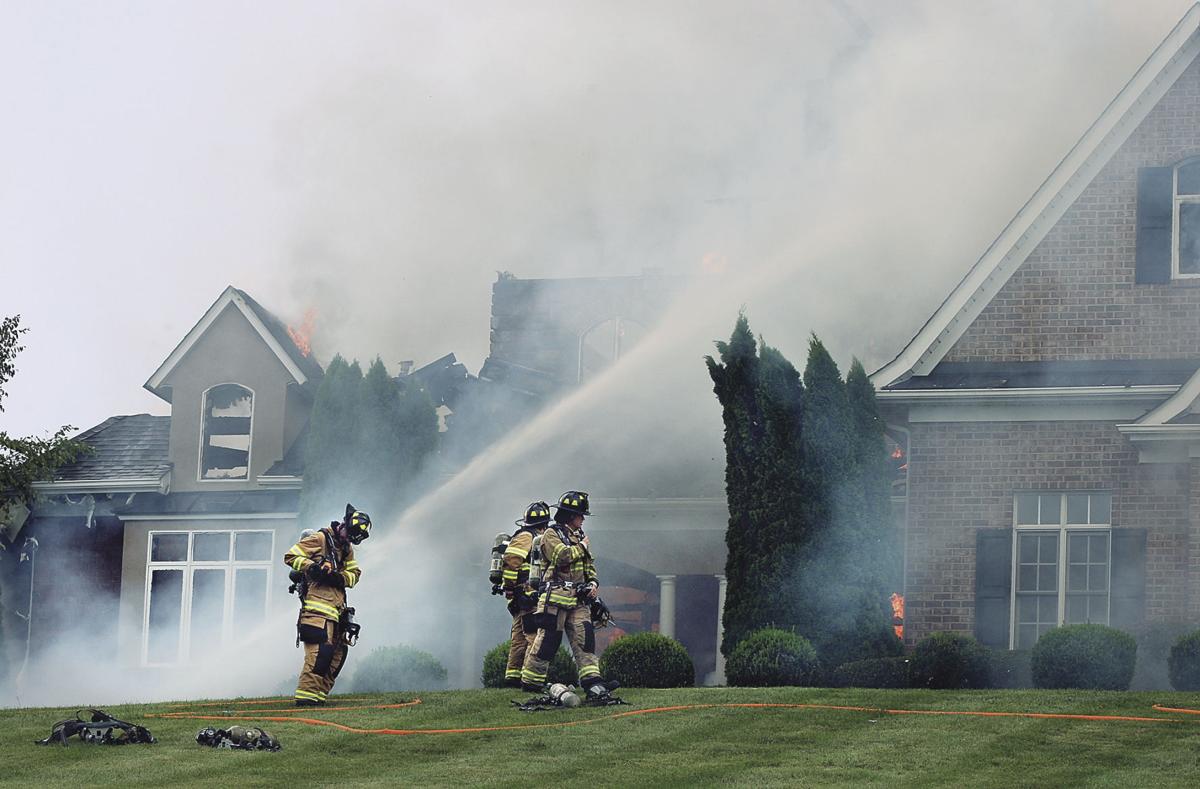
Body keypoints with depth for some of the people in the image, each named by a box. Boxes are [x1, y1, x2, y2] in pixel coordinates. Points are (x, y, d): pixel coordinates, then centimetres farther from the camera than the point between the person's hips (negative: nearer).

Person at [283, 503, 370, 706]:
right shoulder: (320, 539, -2)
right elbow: (291, 556, -6)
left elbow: (354, 573, 18)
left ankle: (318, 694, 15)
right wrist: (312, 567, -20)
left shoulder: (347, 548, 23)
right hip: (317, 602, -9)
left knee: (339, 652, 9)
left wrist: (340, 577, -5)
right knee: (321, 649, -19)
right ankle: (306, 695, -21)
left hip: (336, 607, 9)